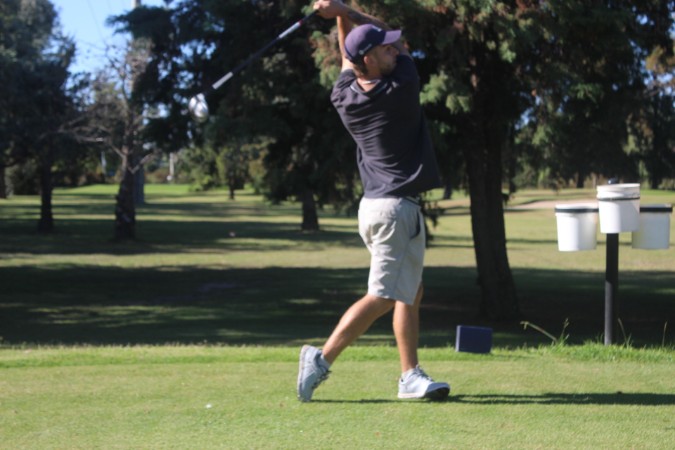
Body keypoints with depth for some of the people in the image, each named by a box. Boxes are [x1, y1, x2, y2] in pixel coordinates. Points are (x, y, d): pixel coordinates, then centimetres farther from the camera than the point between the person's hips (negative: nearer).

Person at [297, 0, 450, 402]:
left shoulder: (344, 96, 2)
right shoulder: (402, 88, -15)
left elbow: (348, 55, 22)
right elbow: (401, 43, 2)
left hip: (375, 204, 8)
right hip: (397, 207, -8)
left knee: (412, 292, 14)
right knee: (382, 297, -8)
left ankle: (411, 375, 13)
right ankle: (323, 358, -12)